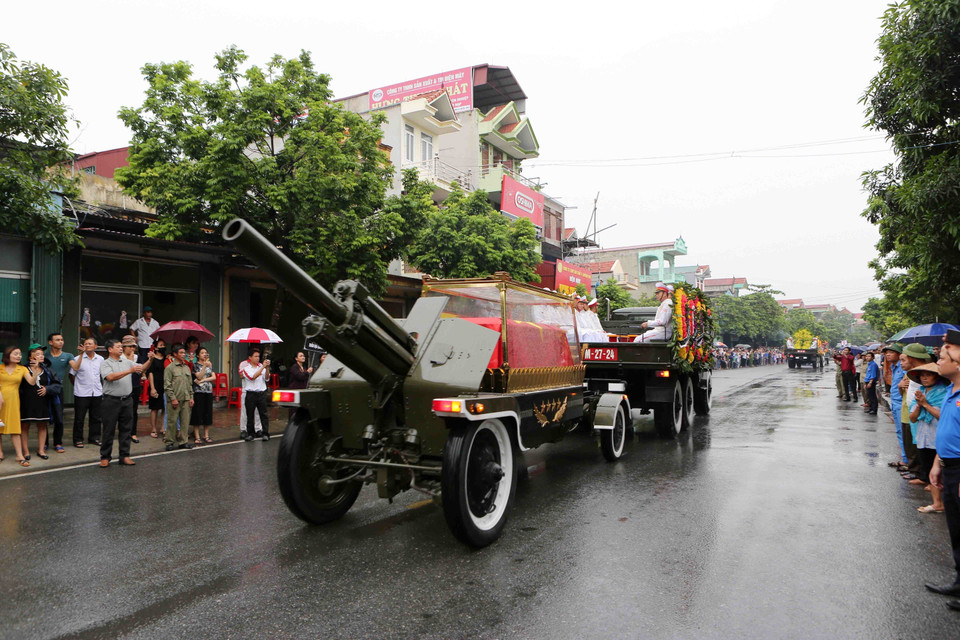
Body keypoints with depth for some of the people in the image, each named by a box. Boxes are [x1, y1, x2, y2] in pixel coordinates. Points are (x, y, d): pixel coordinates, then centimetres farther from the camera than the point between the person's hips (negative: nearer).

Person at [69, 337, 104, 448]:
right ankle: (78, 440, 14)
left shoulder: (100, 359, 8)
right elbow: (72, 374, 3)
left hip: (97, 393, 4)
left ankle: (94, 438, 21)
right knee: (79, 418, 3)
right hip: (81, 394, -4)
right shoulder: (78, 359, -4)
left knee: (96, 417, 10)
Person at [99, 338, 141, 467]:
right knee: (109, 430, 2)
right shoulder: (105, 363, -3)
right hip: (112, 400, -5)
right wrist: (129, 371, -23)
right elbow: (110, 377, -18)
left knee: (126, 429, 7)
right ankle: (105, 457, 12)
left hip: (126, 400, 5)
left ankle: (124, 456, 14)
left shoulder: (127, 362, 12)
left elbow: (142, 369, 9)